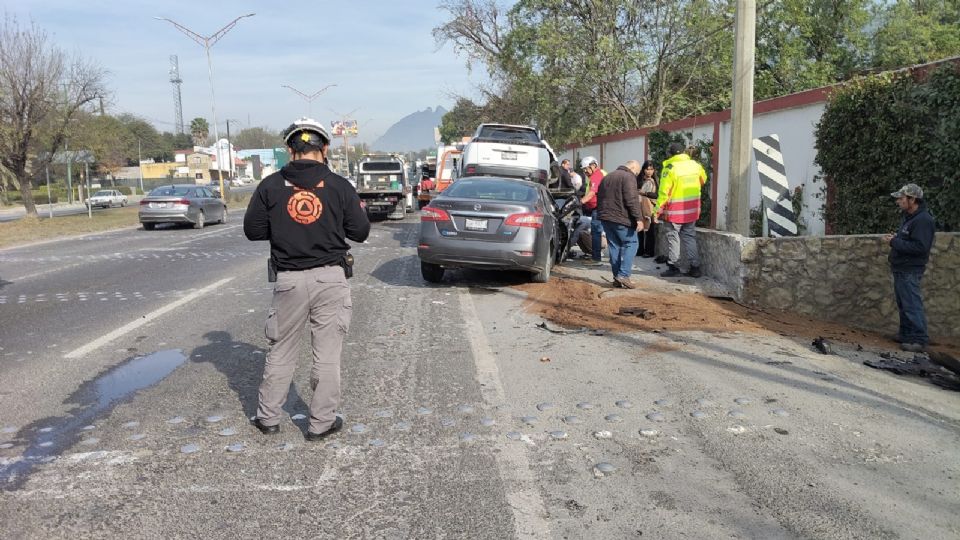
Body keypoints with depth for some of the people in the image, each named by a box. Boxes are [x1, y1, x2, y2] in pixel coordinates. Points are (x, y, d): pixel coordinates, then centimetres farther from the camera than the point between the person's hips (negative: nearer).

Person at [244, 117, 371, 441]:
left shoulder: (271, 186, -1)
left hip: (289, 280, 1)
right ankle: (321, 423, 17)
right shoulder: (339, 186, -4)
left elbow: (252, 230, 2)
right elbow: (360, 232, -1)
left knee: (281, 352, 16)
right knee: (327, 354, 8)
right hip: (330, 278, -1)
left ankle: (268, 418, 27)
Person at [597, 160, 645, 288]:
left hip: (605, 217, 8)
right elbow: (632, 200, -18)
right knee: (631, 243, 0)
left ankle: (617, 278, 10)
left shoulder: (607, 177, 19)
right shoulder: (628, 177, -8)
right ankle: (623, 275, -11)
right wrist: (639, 218, -18)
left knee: (614, 246, 10)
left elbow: (599, 197, 23)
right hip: (621, 219, -8)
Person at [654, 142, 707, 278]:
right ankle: (694, 267, 12)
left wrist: (657, 210, -11)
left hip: (674, 211, -5)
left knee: (673, 237, 5)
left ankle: (673, 267, 6)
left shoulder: (669, 168, -14)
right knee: (690, 237, 13)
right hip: (692, 210, 5)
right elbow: (703, 180, 21)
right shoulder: (695, 165, 3)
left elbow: (664, 192, -16)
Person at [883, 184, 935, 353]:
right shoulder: (909, 217, 14)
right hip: (900, 269, 11)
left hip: (910, 271, -11)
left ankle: (920, 340, -5)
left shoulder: (923, 220, -18)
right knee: (903, 304, 17)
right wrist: (895, 239, 5)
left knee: (912, 305, -9)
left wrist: (895, 242, -19)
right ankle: (905, 334, 27)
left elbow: (919, 247, -26)